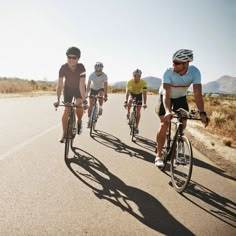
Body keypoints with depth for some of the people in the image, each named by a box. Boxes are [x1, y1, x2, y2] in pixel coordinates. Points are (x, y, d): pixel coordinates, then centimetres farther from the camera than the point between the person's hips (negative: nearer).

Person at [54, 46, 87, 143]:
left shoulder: (81, 67, -31)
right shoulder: (63, 68, -27)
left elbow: (82, 85, -36)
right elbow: (59, 85, -28)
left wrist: (84, 99, -43)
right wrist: (58, 100, -35)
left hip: (79, 88, -1)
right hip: (68, 88, 1)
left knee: (79, 105, -25)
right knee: (66, 110, -6)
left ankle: (79, 121, 8)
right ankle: (64, 134, 4)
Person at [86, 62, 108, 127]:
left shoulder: (104, 75, -25)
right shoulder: (91, 75, -25)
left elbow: (105, 86, -28)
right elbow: (88, 85, -28)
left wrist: (105, 95, -37)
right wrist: (86, 94, -37)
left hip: (101, 88, 0)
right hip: (93, 89, 1)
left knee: (100, 95, -36)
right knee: (91, 105, -5)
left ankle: (100, 108, -11)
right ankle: (89, 119, 4)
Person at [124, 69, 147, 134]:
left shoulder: (143, 82, -30)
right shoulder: (129, 82, -29)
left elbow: (144, 94, -31)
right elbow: (127, 92, -33)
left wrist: (144, 104, -38)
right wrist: (125, 101, -43)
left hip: (139, 94, 0)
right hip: (132, 93, 1)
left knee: (138, 111, -7)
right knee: (130, 101, -33)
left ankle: (136, 127, 1)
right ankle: (128, 113, -4)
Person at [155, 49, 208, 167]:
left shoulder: (195, 72, -27)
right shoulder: (168, 73, -33)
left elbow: (197, 93, -31)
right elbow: (166, 93, -40)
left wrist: (202, 113, -41)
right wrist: (167, 111, -56)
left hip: (181, 97, 3)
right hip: (165, 96, -2)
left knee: (183, 125, -6)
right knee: (164, 124, -13)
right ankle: (159, 155, -4)